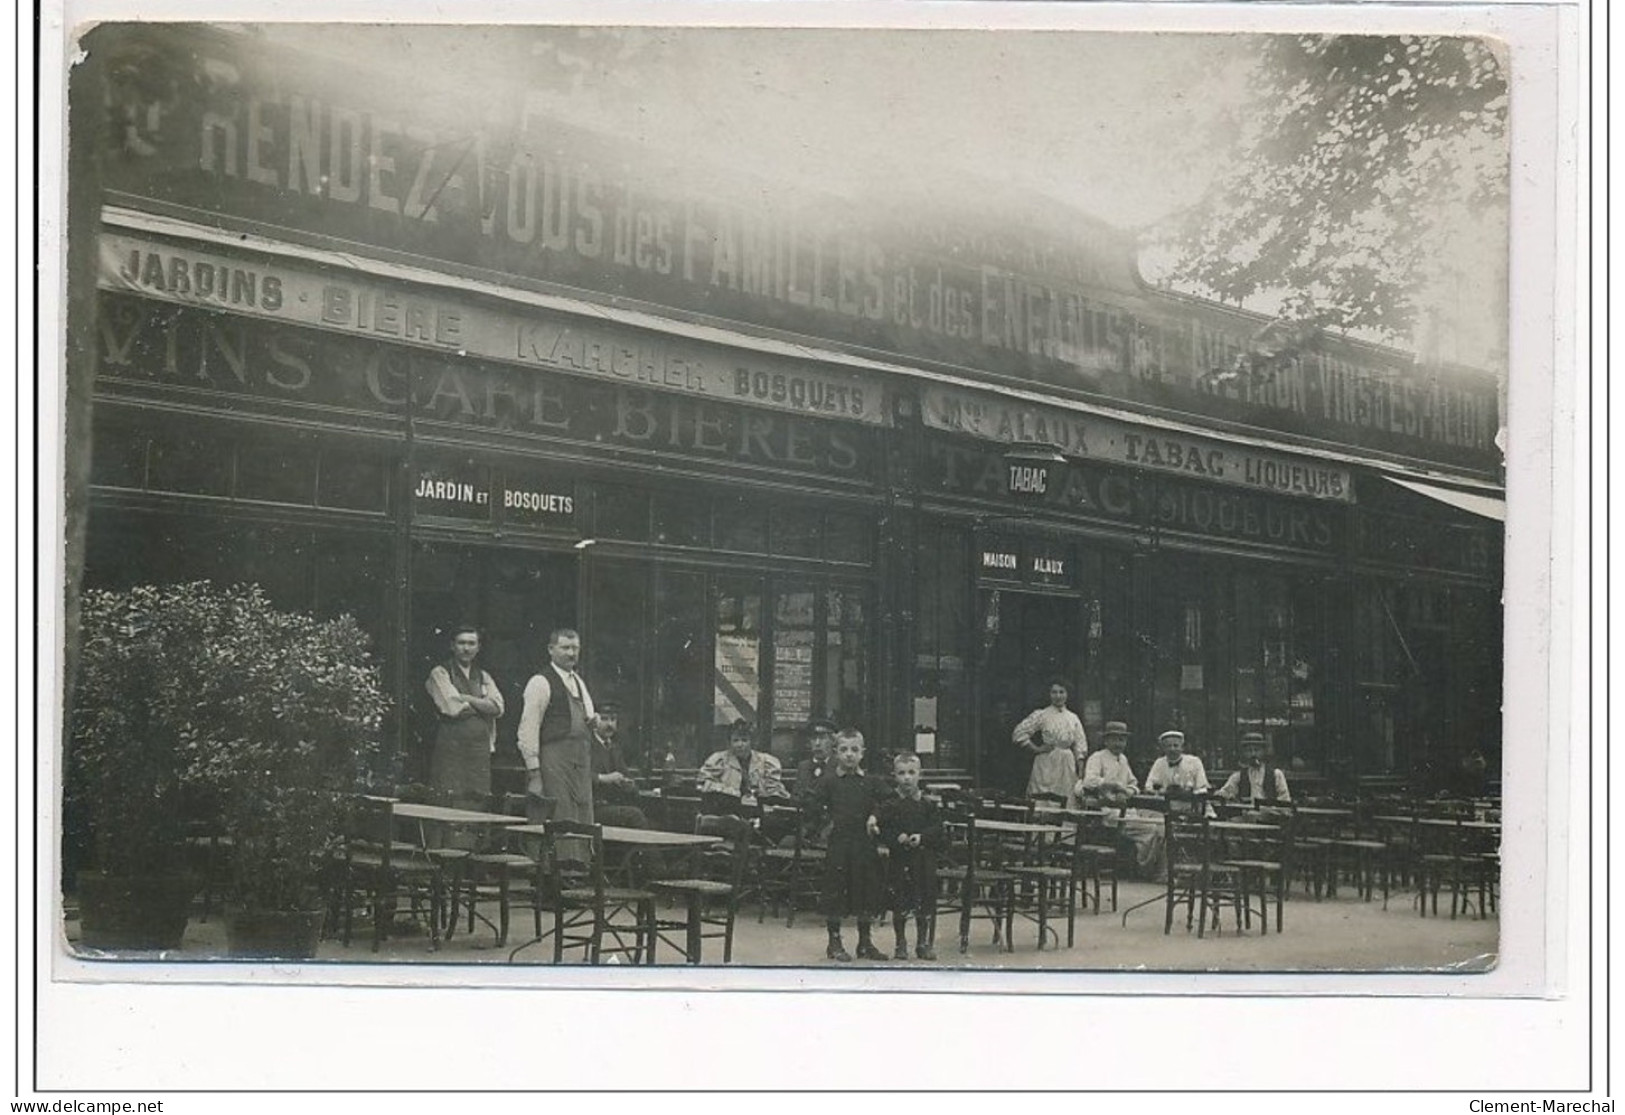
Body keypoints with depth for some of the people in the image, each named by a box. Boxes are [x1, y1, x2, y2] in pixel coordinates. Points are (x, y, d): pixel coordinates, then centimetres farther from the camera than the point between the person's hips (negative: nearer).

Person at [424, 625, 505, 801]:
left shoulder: (483, 677, 19)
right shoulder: (440, 673, 3)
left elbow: (498, 707, 4)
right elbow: (452, 707, -9)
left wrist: (466, 699, -6)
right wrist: (482, 705, 4)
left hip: (480, 751, 5)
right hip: (450, 751, -5)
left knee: (479, 801, 0)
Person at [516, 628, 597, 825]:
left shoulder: (579, 682, 19)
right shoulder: (541, 682, -6)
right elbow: (528, 729, -11)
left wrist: (592, 722, 9)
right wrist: (534, 772, -15)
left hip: (582, 764, 8)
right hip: (554, 762, -8)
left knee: (584, 823, 5)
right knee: (560, 823, -11)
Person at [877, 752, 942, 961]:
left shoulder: (928, 804, 4)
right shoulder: (889, 805, 0)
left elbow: (937, 829, -1)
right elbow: (882, 831, -5)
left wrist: (921, 837, -17)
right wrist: (898, 838, -20)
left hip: (924, 859, 1)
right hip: (899, 859, -1)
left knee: (925, 904, 4)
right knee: (899, 905, 4)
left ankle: (923, 943, 17)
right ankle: (900, 944, 16)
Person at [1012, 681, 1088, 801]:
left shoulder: (1073, 718, 12)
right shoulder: (1041, 715, -1)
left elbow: (1080, 743, 12)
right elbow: (1018, 734, -4)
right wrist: (1036, 749, -6)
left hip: (1067, 766, 4)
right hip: (1046, 765, -4)